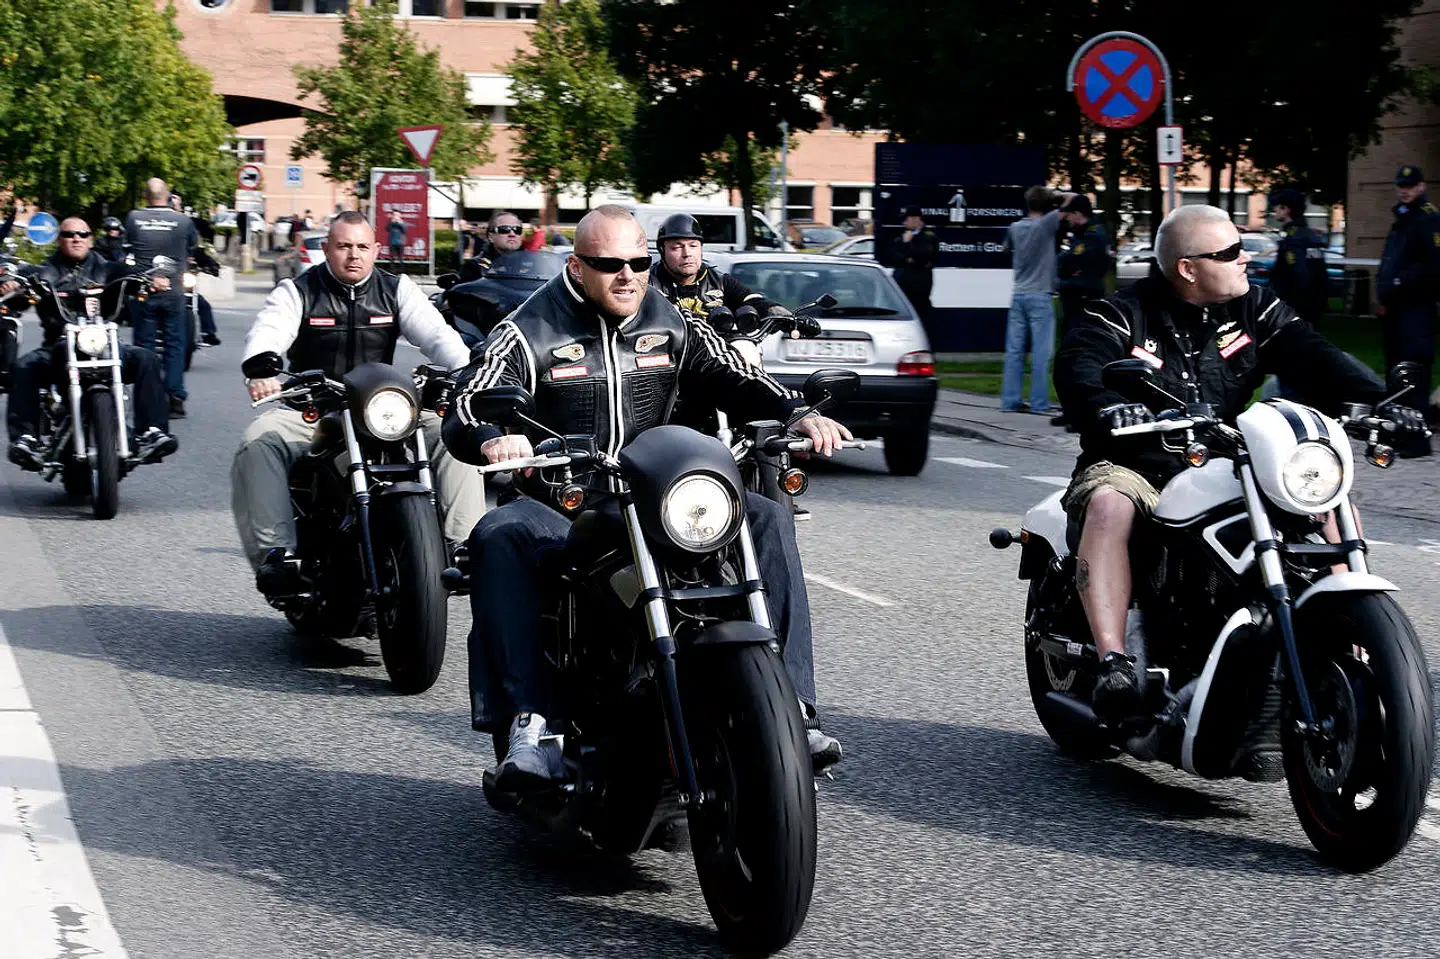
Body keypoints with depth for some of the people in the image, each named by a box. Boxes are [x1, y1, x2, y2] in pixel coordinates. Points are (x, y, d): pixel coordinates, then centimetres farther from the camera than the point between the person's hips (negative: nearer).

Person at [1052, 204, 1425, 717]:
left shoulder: (1255, 309, 8)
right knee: (1109, 505, -37)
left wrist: (1376, 401, -21)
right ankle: (1112, 661, -41)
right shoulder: (1122, 314, -4)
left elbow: (1313, 358, -3)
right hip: (1135, 467, -4)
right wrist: (1108, 406, -45)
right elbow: (1077, 367, -21)